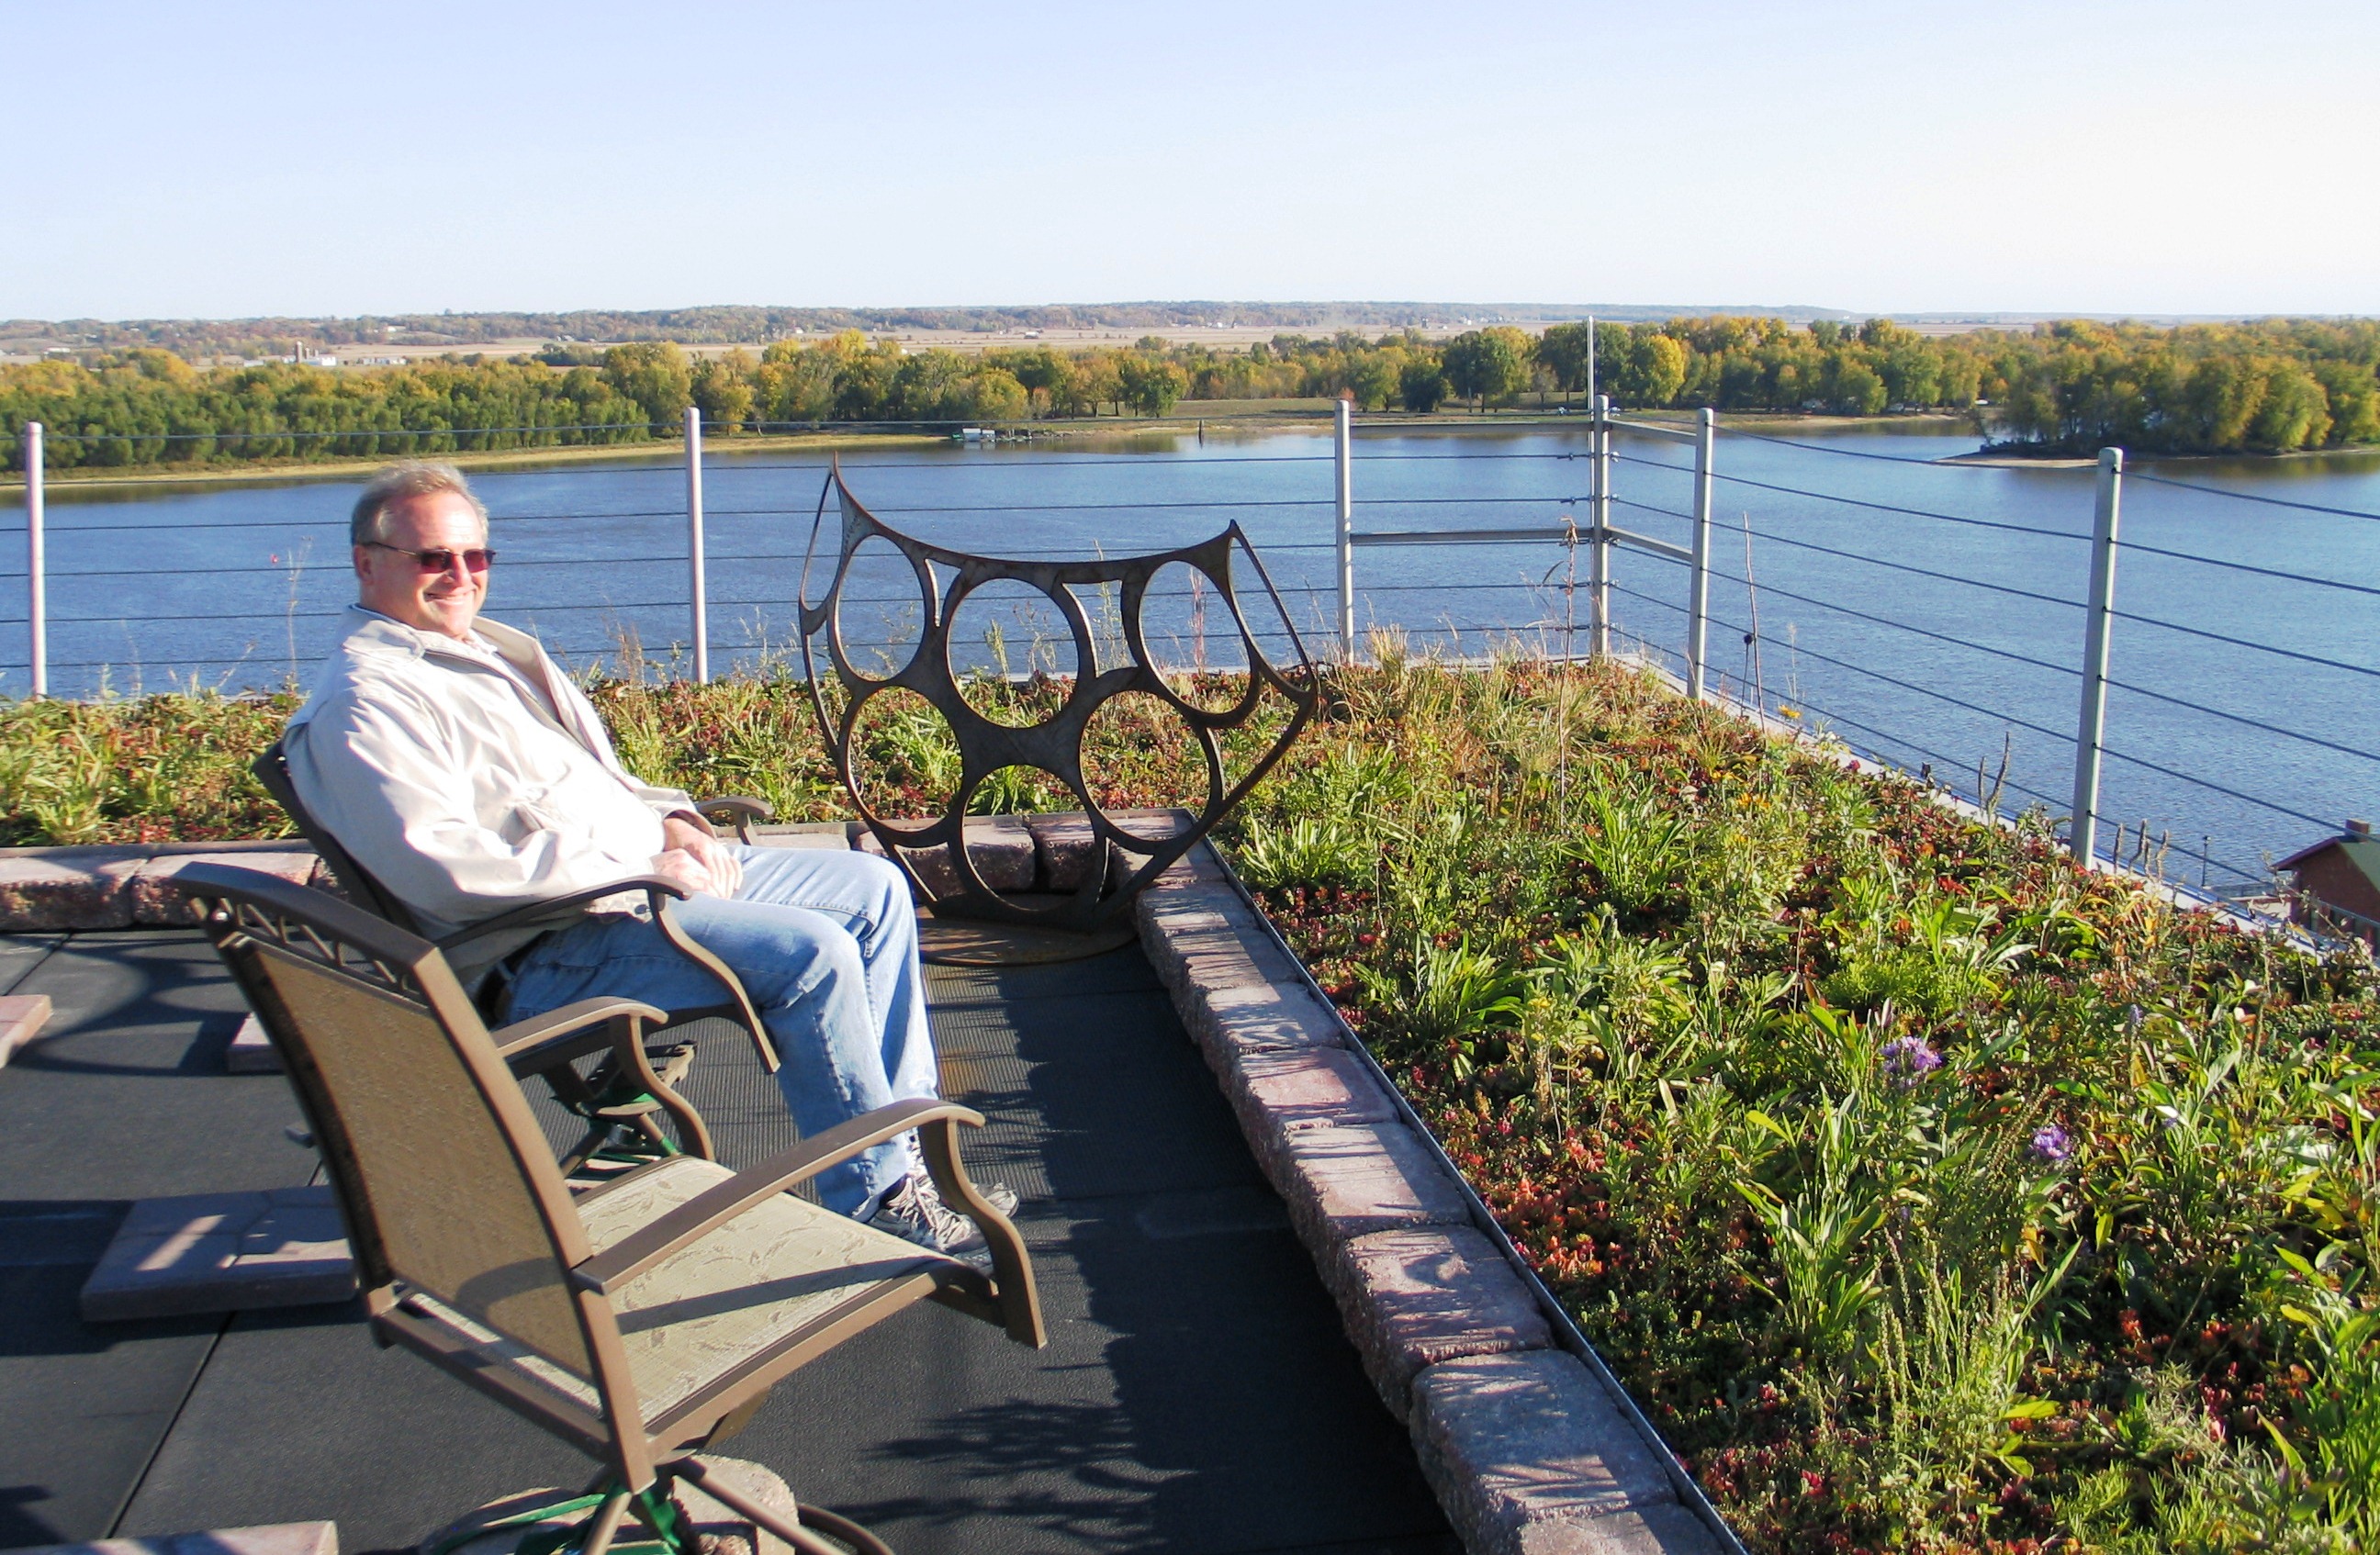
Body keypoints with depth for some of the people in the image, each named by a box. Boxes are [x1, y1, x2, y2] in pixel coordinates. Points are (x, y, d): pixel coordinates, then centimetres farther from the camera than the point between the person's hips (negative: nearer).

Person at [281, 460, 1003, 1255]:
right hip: (551, 947, -10)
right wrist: (637, 864, -22)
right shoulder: (362, 706, -13)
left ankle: (902, 1127, 9)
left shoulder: (489, 649, 18)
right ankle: (877, 1194, -11)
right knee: (810, 951, -26)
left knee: (874, 889, 5)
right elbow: (447, 870, -25)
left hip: (647, 868, 10)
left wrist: (672, 824, 2)